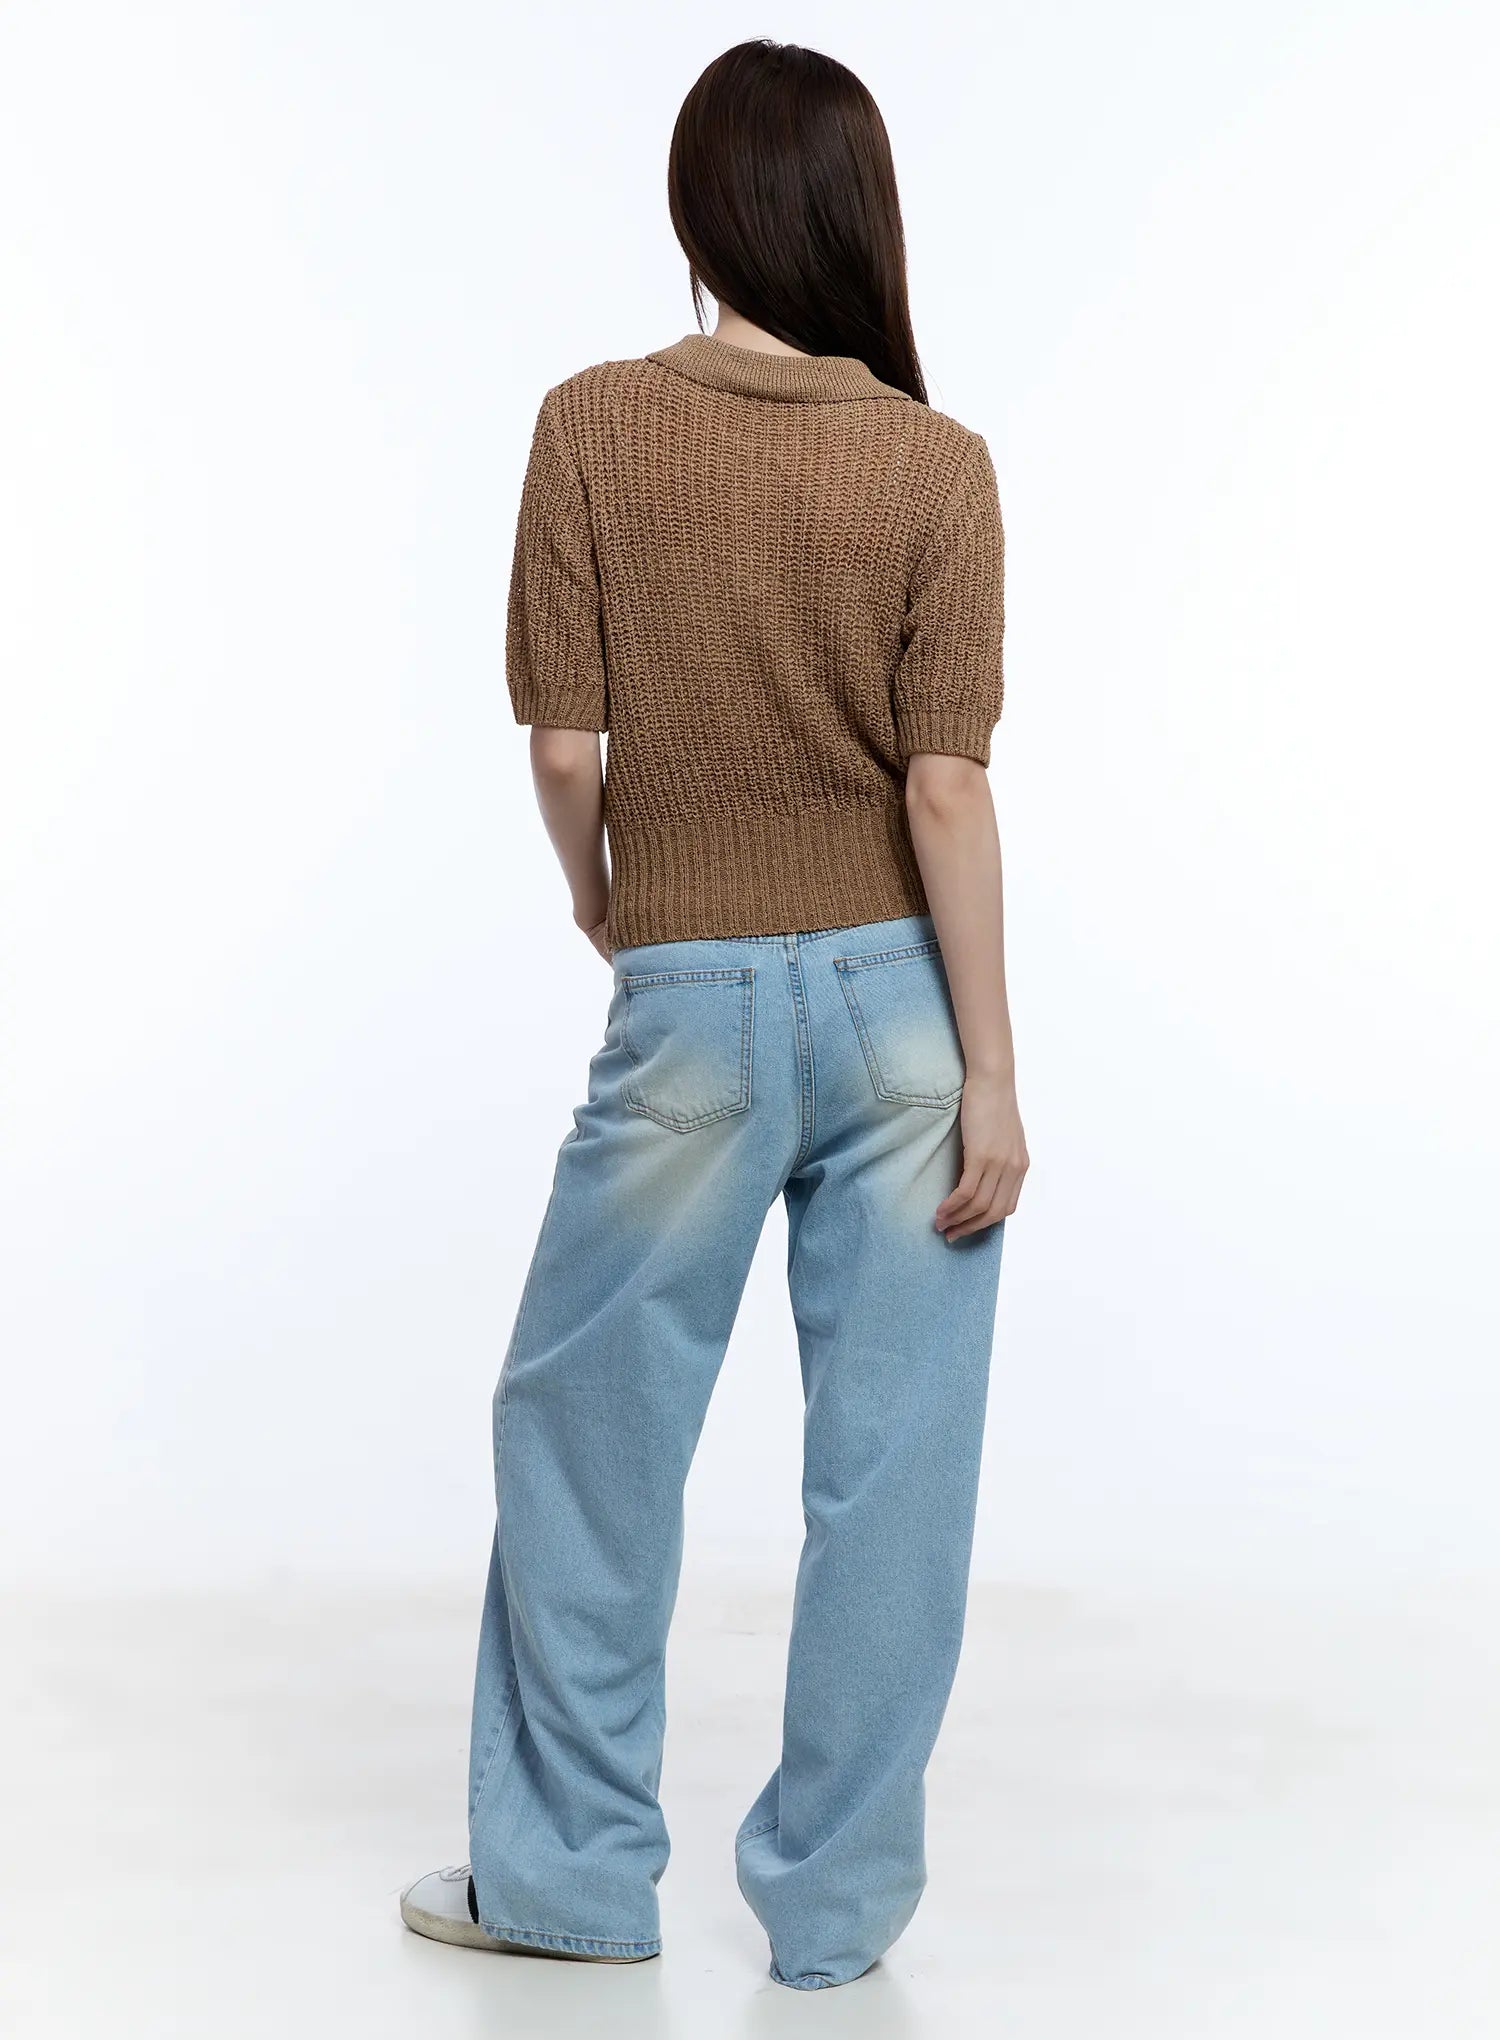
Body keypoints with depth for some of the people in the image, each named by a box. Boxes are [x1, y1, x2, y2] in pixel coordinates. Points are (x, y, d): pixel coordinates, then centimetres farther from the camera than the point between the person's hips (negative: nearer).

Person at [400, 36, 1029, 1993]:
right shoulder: (939, 465, -6)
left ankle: (572, 1870, 23)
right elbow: (947, 786, -10)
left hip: (694, 1000, -1)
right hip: (901, 990, 1)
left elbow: (564, 743, -6)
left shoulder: (594, 427, -5)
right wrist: (991, 1071, -6)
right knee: (887, 1459, 8)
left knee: (588, 1424, 14)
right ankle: (836, 1896, 17)